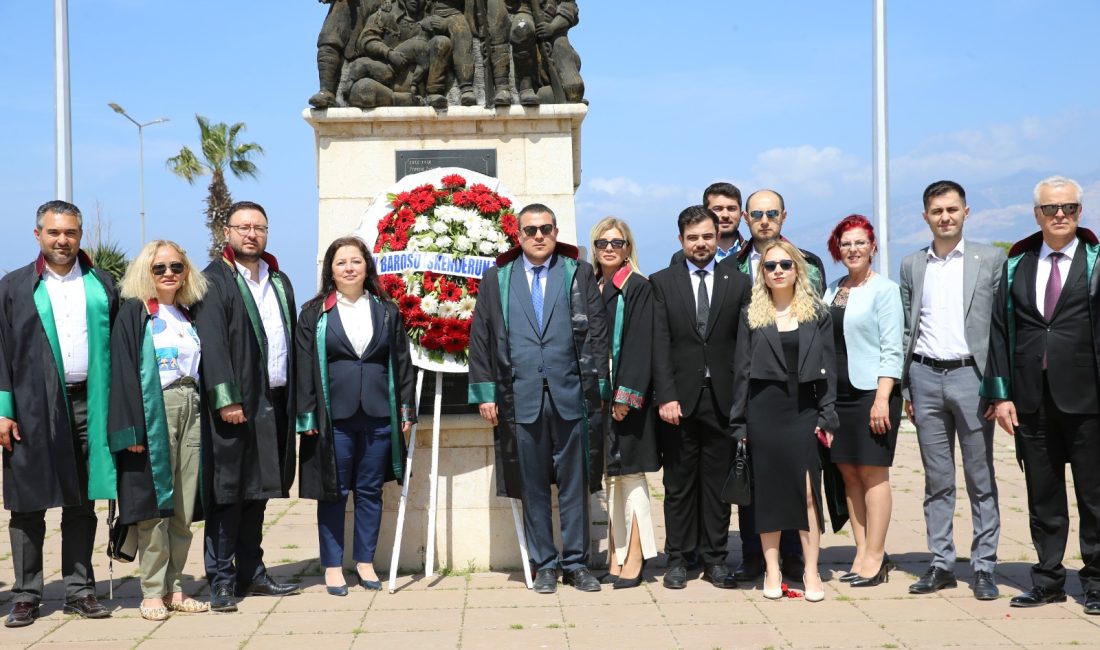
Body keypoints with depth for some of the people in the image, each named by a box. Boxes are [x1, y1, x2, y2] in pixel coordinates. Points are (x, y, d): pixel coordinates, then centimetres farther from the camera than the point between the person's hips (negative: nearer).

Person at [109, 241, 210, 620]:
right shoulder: (133, 313, -1)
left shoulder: (189, 315, 16)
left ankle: (173, 587, 14)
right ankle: (153, 592, 5)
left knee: (183, 507, 6)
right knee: (154, 504, -3)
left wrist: (206, 413, 9)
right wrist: (131, 428, -16)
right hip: (153, 413, -5)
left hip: (191, 411, 5)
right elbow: (123, 372, -8)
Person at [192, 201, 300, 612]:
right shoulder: (214, 281, -4)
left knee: (257, 492, 13)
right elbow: (211, 344, -13)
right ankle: (221, 581, 6)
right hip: (236, 404, -6)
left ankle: (251, 574, 22)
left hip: (274, 401, 6)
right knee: (229, 493, -2)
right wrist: (226, 399, -20)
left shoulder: (279, 282, 17)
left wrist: (293, 396, 8)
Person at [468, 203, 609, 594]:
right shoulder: (497, 279, 9)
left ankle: (575, 563, 16)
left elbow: (596, 332, 4)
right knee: (533, 486, 6)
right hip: (521, 397, 1)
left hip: (570, 395, 0)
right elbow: (480, 338, 7)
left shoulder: (579, 274, 8)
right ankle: (544, 565, 17)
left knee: (574, 484, 5)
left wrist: (596, 386, -3)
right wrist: (485, 392, 1)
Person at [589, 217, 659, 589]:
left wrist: (626, 395, -17)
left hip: (627, 395, -6)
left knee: (629, 474, -3)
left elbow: (640, 345, -11)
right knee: (609, 475, 8)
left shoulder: (639, 288, -4)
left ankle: (634, 559, 3)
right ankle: (616, 556, 15)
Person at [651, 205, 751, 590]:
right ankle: (678, 558, 15)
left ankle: (715, 559, 15)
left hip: (723, 398, 1)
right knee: (678, 483, 5)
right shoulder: (662, 282, 6)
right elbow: (660, 345, -1)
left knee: (718, 482, 6)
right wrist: (666, 396, -10)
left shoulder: (738, 284, 8)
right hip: (679, 398, -1)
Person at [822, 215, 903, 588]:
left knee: (873, 473, -2)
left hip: (872, 392, -6)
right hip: (837, 394, 6)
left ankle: (875, 557, 4)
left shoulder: (884, 289, -3)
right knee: (849, 473, 7)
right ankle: (862, 553, 13)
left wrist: (882, 399, -16)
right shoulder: (832, 291, 14)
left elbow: (891, 349, -9)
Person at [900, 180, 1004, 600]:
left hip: (970, 375, -3)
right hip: (925, 378, 3)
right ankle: (941, 565, 16)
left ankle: (984, 567, 11)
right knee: (936, 481, 8)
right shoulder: (912, 265, 11)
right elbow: (906, 330, 12)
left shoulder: (991, 259, 2)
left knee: (981, 479, 3)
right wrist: (906, 388, 8)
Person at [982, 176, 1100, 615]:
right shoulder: (1016, 266, 9)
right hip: (1031, 401, 3)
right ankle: (1048, 580, 20)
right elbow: (1000, 331, 7)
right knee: (1042, 496, 10)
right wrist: (1001, 394, 0)